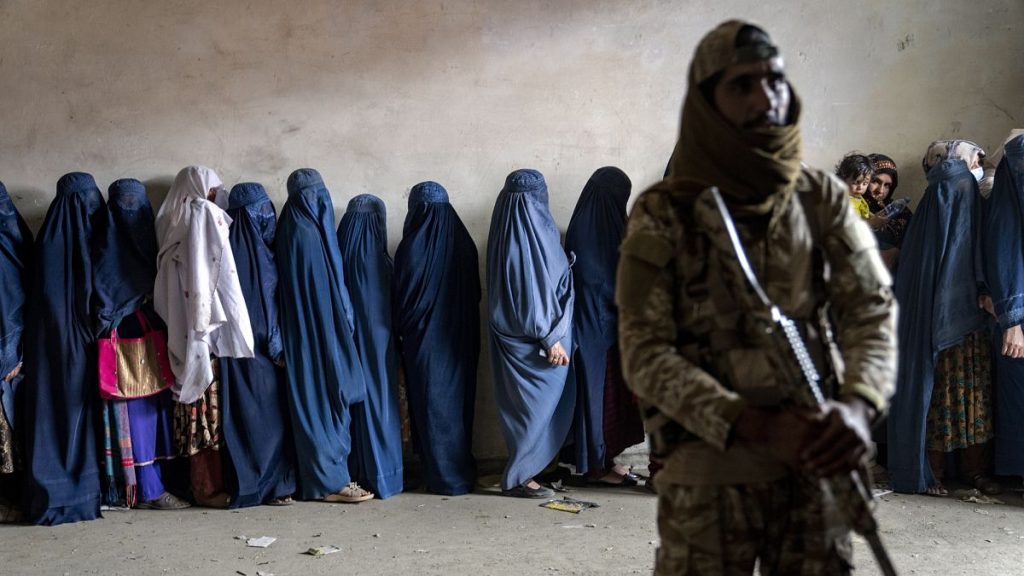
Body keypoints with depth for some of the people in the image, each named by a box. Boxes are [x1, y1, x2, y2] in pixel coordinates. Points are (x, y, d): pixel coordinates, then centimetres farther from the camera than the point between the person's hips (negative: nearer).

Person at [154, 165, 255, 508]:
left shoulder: (170, 223, 16)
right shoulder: (205, 213, -4)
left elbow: (166, 284, 16)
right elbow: (221, 274, -11)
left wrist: (180, 325, 16)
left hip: (180, 332, 7)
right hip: (207, 328, -7)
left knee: (192, 402, 9)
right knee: (211, 402, -5)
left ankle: (199, 482, 13)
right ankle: (210, 487, -3)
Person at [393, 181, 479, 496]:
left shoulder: (414, 246, -16)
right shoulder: (463, 242, 0)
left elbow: (403, 298, -10)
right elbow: (475, 294, 7)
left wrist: (402, 329, 7)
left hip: (425, 340, -5)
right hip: (461, 341, 5)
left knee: (432, 406, 4)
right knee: (458, 402, 16)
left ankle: (445, 477, 9)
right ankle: (463, 471, 24)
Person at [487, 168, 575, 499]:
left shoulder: (508, 233, 9)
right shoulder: (531, 234, -18)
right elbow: (533, 291, -21)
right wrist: (550, 339, -18)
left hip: (514, 334, 9)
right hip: (533, 340, -9)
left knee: (527, 404, 15)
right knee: (538, 404, -1)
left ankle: (521, 473, 21)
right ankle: (517, 478, 5)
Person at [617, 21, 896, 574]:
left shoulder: (823, 198, 3)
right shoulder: (662, 215, -6)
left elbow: (872, 306, -1)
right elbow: (644, 354, -11)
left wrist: (857, 404, -22)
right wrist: (757, 425, -23)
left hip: (813, 459, 3)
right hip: (707, 462, -2)